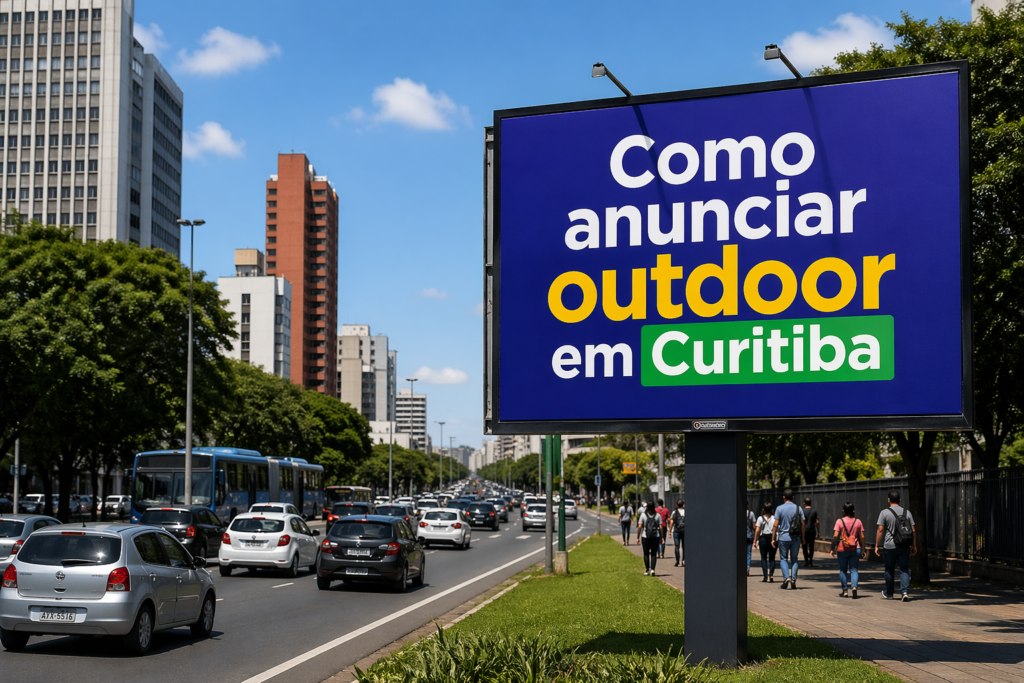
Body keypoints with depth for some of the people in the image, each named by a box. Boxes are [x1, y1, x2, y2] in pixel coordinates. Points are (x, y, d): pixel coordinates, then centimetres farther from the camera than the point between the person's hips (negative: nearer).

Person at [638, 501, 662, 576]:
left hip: (645, 537, -1)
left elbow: (639, 526, -5)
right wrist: (661, 537, 4)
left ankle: (647, 570, 11)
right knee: (654, 554, 6)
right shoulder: (658, 515, 1)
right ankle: (652, 569, -10)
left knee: (646, 554, 10)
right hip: (656, 537, 1)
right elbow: (660, 527, -2)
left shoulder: (643, 515, -2)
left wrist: (638, 537, 0)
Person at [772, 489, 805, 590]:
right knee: (794, 559, 9)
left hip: (783, 537, -2)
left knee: (783, 558, 9)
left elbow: (776, 524, -6)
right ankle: (793, 580, 2)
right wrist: (803, 537, 11)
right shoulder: (799, 508, 1)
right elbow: (802, 524, 1)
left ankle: (786, 577, -10)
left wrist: (773, 538, 1)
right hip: (796, 538, 2)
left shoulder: (779, 508, -5)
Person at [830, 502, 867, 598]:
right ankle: (854, 587, -18)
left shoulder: (839, 521, -6)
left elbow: (835, 536, -11)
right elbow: (862, 537, 2)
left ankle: (844, 590, 15)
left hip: (843, 549, -2)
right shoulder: (858, 521, 1)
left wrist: (833, 549, -5)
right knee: (853, 569, 5)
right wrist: (863, 549, 11)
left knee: (843, 570, 11)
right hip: (855, 549, 2)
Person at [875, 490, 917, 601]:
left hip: (890, 546, -2)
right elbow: (913, 531, 4)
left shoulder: (884, 513, -5)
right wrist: (914, 546, 11)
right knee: (904, 570, 3)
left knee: (889, 570, 11)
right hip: (904, 546, 2)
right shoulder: (907, 512, 5)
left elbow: (880, 530, -8)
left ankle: (889, 593, 23)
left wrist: (876, 545, -3)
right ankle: (905, 591, -13)